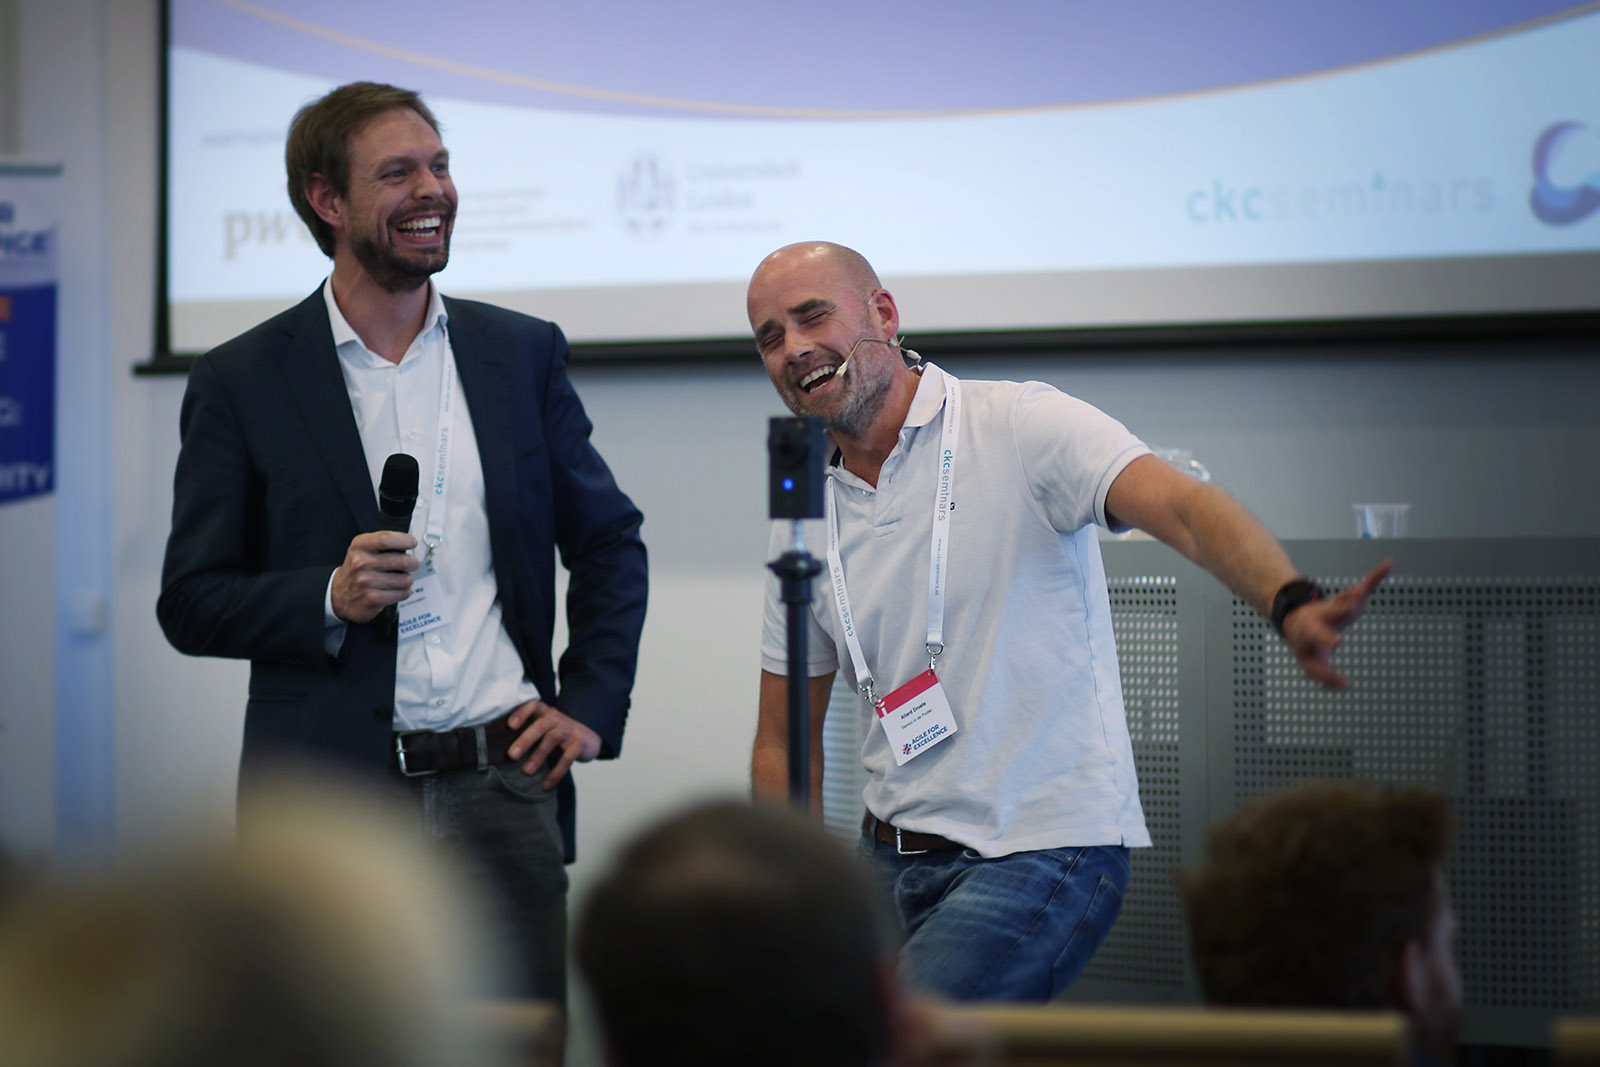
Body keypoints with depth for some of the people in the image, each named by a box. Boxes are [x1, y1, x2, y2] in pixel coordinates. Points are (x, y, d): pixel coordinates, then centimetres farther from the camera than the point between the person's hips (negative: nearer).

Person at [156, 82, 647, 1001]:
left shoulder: (524, 354, 10)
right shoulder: (241, 383, 2)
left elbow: (612, 543, 19)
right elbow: (191, 604, 2)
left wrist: (592, 705, 7)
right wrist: (331, 599, -15)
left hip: (502, 786, 2)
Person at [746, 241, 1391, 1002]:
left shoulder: (1021, 427, -8)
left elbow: (1182, 510, -25)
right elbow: (784, 740, 16)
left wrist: (1291, 604, -45)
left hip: (1042, 848, -7)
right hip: (889, 856, 7)